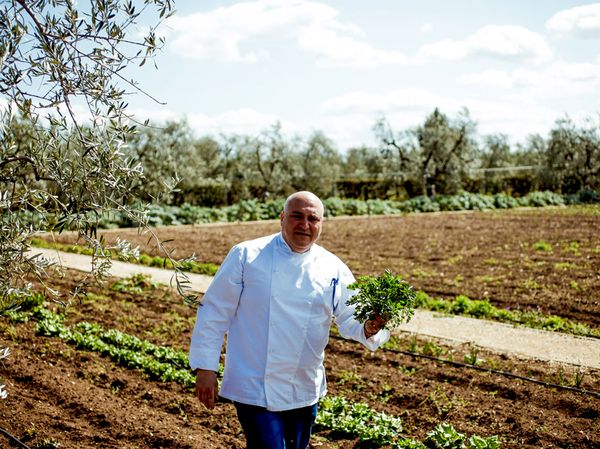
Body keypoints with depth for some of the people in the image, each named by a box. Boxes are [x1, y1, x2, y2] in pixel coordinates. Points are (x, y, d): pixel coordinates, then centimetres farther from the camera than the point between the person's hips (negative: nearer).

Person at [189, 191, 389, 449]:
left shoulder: (333, 269, 2)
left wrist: (369, 328, -22)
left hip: (305, 393, 5)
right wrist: (205, 368, -8)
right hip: (255, 388, -5)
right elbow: (215, 312, -5)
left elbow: (351, 319, 2)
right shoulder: (247, 256, -8)